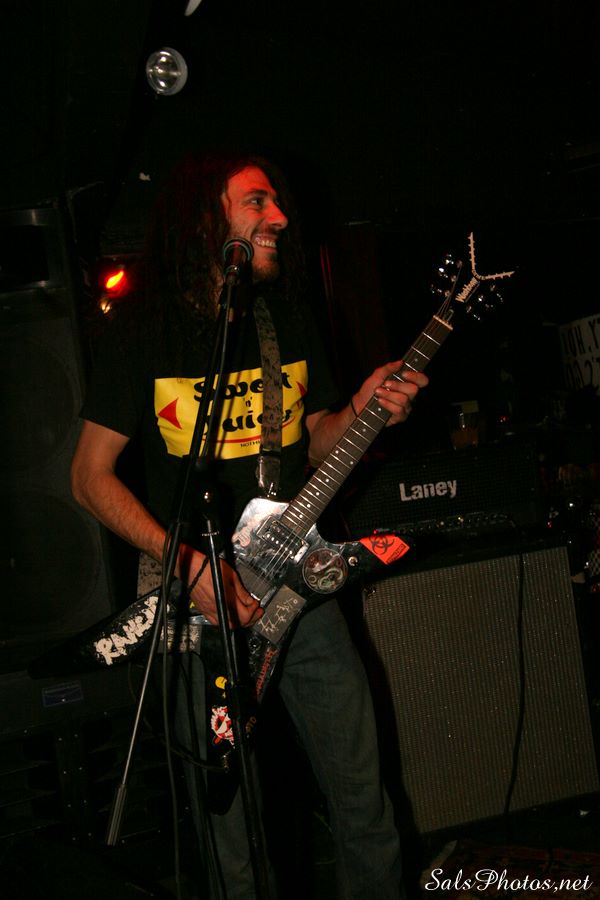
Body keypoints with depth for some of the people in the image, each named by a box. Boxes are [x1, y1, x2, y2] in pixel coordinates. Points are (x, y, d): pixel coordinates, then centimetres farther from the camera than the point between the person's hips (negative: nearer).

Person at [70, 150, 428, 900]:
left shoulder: (289, 320, 6)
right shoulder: (141, 334, -8)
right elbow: (91, 477, -6)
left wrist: (359, 410, -7)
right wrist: (187, 564, -17)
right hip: (197, 605, -3)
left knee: (362, 793, 10)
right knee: (228, 819, 8)